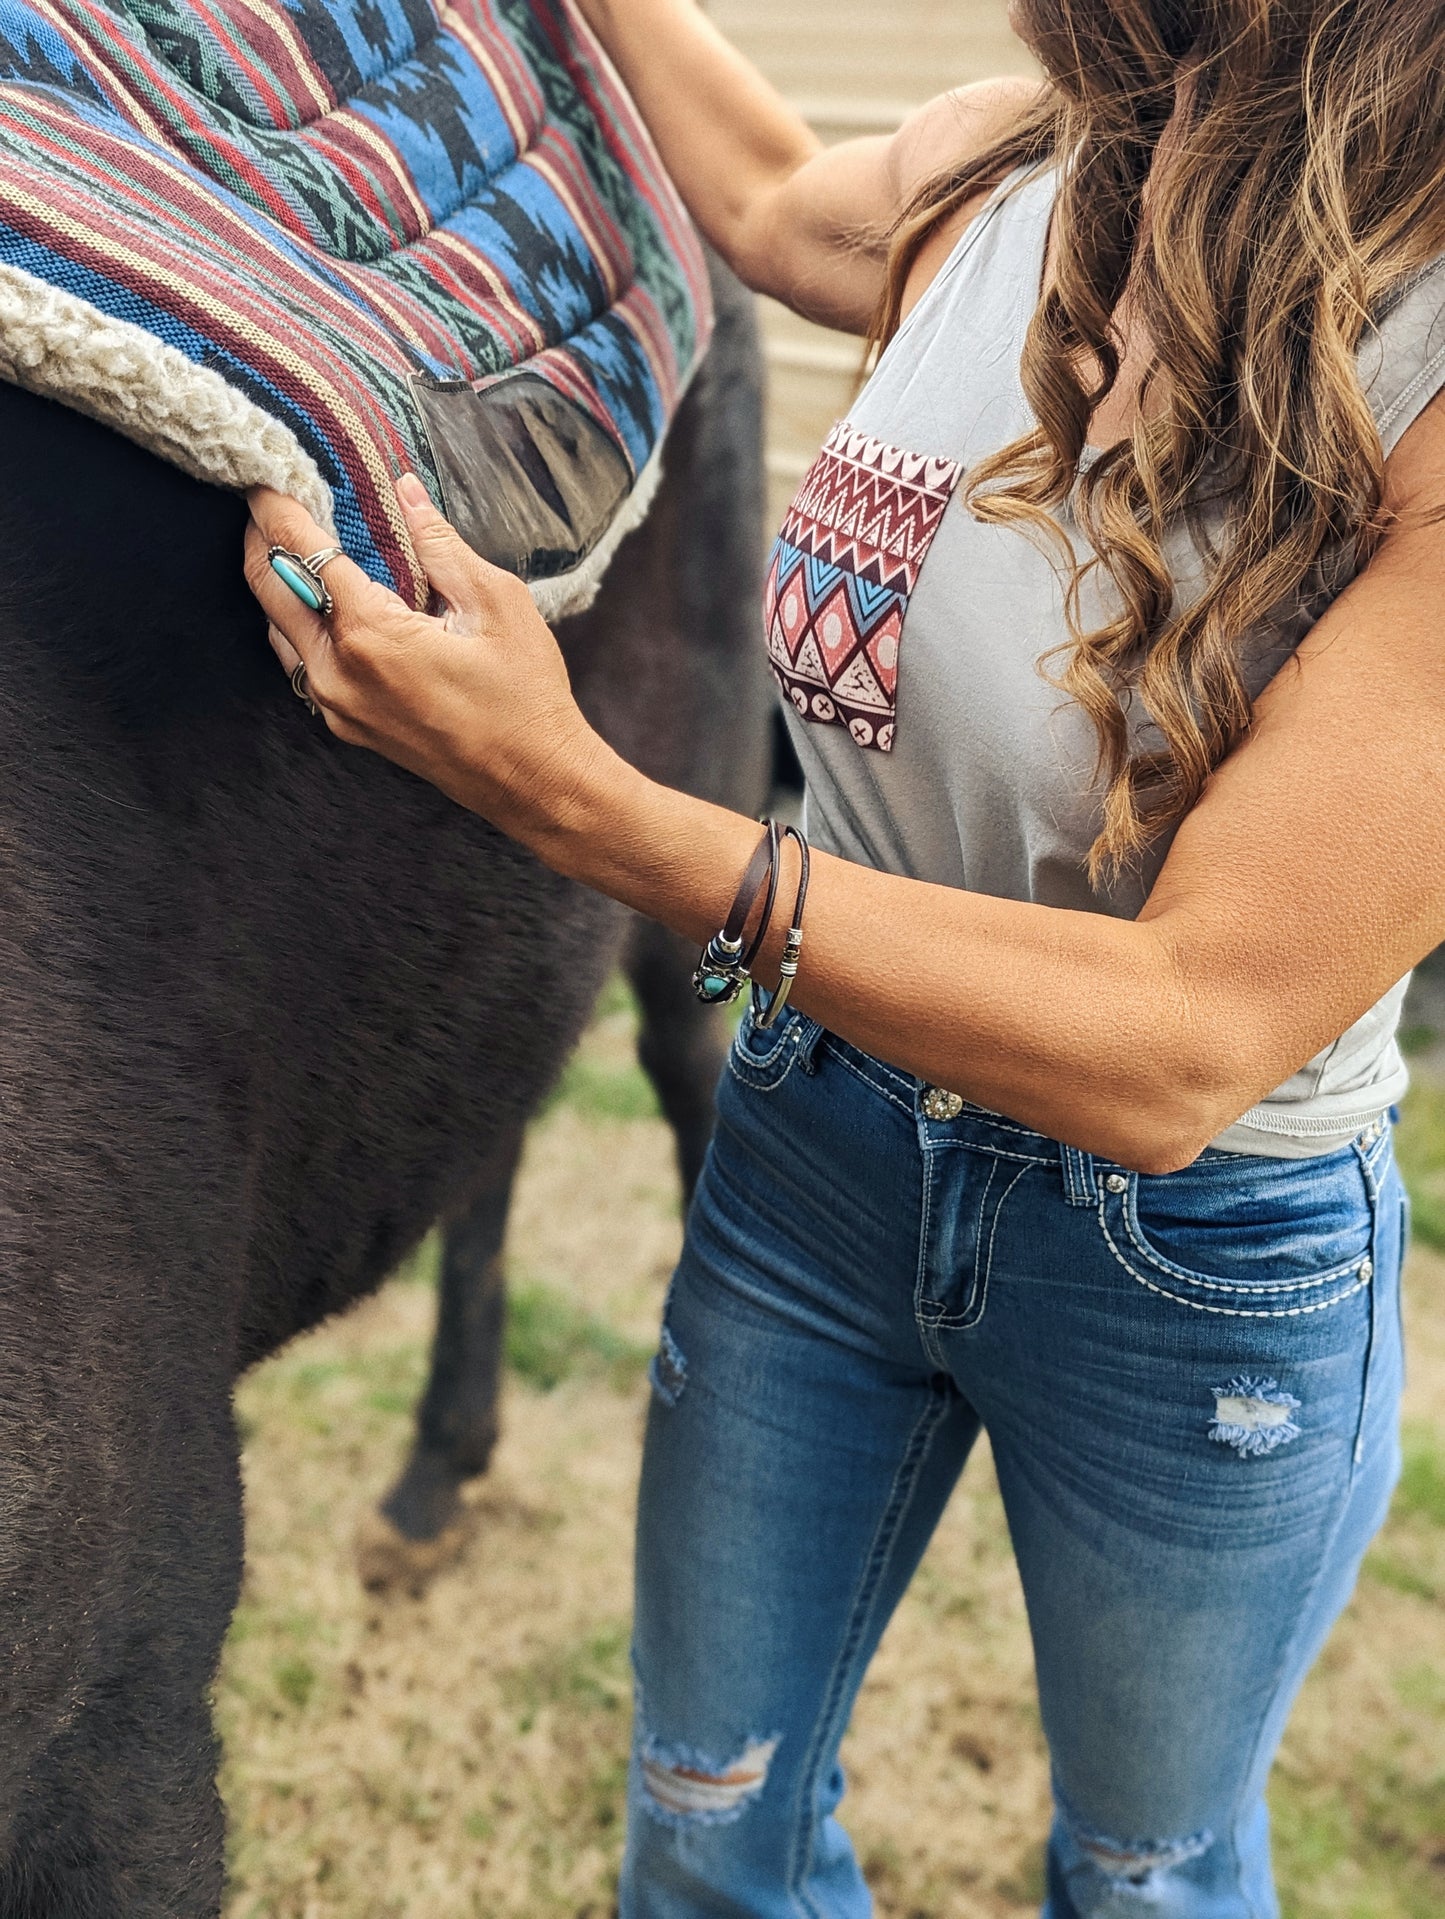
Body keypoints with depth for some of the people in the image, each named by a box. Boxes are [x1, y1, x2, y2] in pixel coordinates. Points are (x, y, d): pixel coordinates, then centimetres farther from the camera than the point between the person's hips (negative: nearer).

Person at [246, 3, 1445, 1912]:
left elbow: (1176, 1053, -34)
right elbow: (773, 196, 15)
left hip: (1201, 1257, -4)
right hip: (820, 1143, 5)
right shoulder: (986, 176, -12)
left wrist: (571, 800, -38)